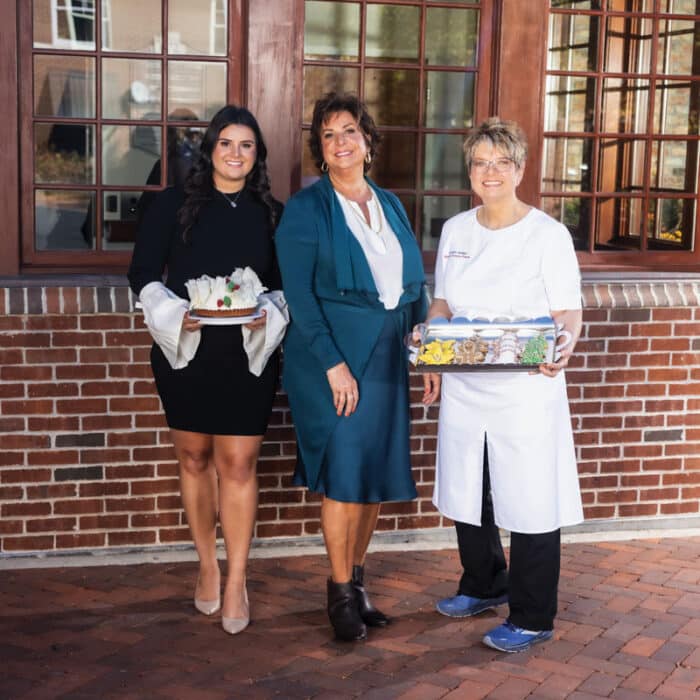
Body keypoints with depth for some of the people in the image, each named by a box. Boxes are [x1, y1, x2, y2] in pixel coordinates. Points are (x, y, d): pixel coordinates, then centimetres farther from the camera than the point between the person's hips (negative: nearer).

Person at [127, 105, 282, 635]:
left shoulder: (272, 214, 7)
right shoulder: (174, 205, 3)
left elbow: (287, 285, 8)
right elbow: (143, 274, 0)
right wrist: (175, 314, -17)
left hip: (248, 355, 0)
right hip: (185, 352, 1)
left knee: (238, 464, -3)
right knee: (194, 459, 10)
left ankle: (236, 582, 7)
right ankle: (208, 567, 26)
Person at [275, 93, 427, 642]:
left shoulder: (390, 205, 14)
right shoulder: (306, 208, -4)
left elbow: (415, 282, 16)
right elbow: (300, 293, -11)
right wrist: (333, 363, -17)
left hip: (386, 355, 6)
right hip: (332, 355, -6)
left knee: (378, 473, 9)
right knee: (344, 473, -4)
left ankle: (358, 580, 25)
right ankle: (341, 593, 11)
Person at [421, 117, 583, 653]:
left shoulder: (548, 235, -6)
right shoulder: (455, 230, 9)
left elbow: (569, 313, -7)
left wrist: (561, 348, -28)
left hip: (526, 390, -5)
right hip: (463, 386, 5)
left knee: (530, 503, -2)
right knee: (467, 492, 15)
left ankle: (532, 618, 13)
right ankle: (484, 587, 37)